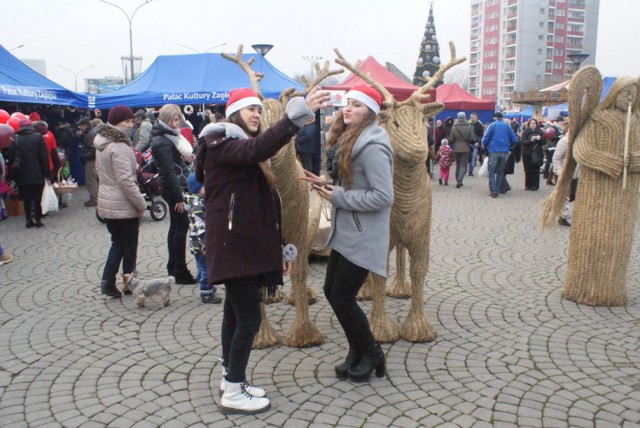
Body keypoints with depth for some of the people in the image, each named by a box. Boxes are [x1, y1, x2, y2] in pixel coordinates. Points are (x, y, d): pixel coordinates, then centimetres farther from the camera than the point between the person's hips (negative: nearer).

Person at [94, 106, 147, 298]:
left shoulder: (102, 144, 9)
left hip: (106, 203, 8)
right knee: (129, 246, 7)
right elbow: (126, 181, -24)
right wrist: (141, 203, -15)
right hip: (124, 206, -8)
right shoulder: (119, 147, -20)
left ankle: (107, 281, 11)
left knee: (117, 243, 18)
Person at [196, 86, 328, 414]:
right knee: (249, 317, -6)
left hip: (246, 245, 10)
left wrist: (278, 248, 14)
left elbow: (264, 204, 16)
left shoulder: (243, 147, 18)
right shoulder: (221, 144, -10)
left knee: (236, 313, 16)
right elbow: (257, 149, -34)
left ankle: (231, 378, 28)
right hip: (233, 246, -9)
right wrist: (298, 114, -43)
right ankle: (233, 393, 6)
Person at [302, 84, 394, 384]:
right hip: (344, 232, 10)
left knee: (342, 298, -4)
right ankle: (357, 351, 30)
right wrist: (327, 184, 2)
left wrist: (338, 197, -20)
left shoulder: (372, 147, -20)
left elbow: (384, 196, -24)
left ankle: (371, 354, 19)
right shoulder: (346, 139, 11)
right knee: (331, 292, 13)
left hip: (362, 236, -10)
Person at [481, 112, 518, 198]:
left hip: (493, 151, -3)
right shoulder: (507, 126, 8)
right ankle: (497, 190, 14)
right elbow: (514, 140, 4)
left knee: (492, 172, 1)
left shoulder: (492, 125, 0)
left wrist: (485, 148, 9)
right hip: (505, 152, 3)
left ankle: (493, 191, -9)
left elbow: (485, 139, -7)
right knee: (500, 172, 14)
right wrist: (509, 147, 20)